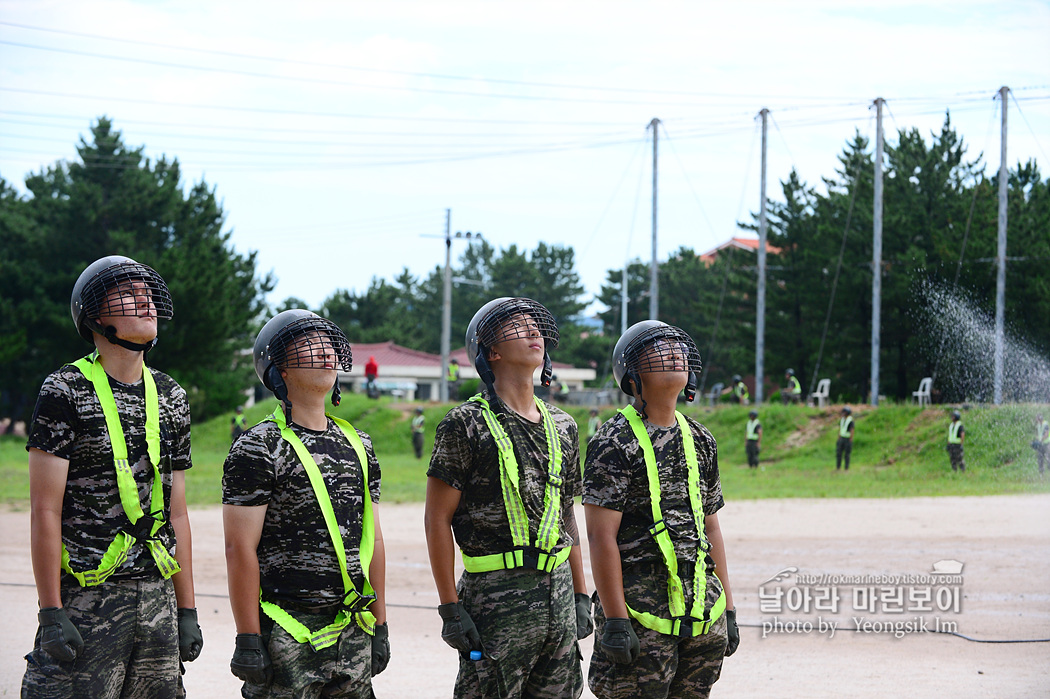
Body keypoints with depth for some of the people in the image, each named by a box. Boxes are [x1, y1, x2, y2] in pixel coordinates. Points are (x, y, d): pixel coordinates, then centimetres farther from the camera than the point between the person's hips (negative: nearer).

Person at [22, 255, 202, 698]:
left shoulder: (171, 398, 12)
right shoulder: (66, 391, -6)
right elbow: (45, 512, -9)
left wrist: (186, 610, 10)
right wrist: (51, 614, -15)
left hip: (157, 596, 6)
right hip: (87, 599, -6)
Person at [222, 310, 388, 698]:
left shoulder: (358, 445, 13)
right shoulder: (259, 448, -8)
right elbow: (240, 549, -12)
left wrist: (379, 625, 13)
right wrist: (248, 640, -16)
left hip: (352, 635, 6)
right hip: (286, 634, -6)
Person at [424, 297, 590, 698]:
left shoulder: (562, 426, 14)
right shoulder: (468, 424, -5)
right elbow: (437, 519, -7)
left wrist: (580, 595, 14)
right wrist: (450, 608, -12)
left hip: (558, 589, 6)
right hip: (497, 596, -6)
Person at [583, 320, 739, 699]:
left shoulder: (700, 440, 14)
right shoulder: (616, 441, -7)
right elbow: (601, 537, -12)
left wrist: (728, 609, 14)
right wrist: (615, 621, -18)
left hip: (702, 610, 6)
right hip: (642, 614, -6)